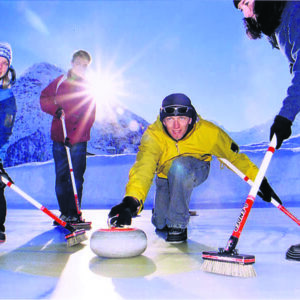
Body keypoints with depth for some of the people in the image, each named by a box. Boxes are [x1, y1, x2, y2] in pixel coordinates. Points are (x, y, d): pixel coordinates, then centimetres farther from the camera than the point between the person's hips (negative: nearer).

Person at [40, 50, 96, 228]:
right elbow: (44, 98, 12)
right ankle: (64, 212, 14)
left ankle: (75, 213, 5)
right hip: (59, 137, 2)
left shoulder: (88, 88, 2)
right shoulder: (60, 82, 9)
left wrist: (73, 137, -16)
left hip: (78, 140, -2)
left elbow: (88, 118, -6)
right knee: (61, 176, 4)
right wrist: (55, 109, -9)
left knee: (76, 177, -4)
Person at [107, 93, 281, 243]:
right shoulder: (153, 136, -32)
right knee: (160, 224, -2)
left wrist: (259, 181, -16)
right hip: (165, 176, 2)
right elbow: (143, 168, -47)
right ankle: (161, 217, 39)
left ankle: (178, 225, -19)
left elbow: (233, 155, -14)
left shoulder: (208, 132, -29)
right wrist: (131, 200, -64)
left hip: (196, 170, -1)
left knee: (179, 166, -36)